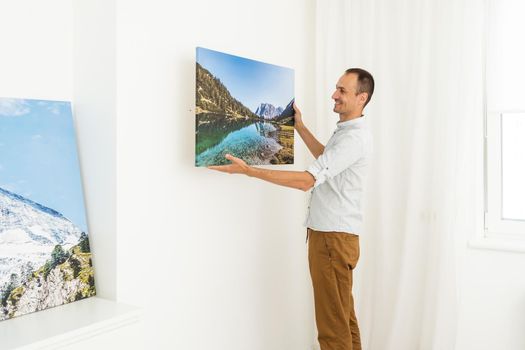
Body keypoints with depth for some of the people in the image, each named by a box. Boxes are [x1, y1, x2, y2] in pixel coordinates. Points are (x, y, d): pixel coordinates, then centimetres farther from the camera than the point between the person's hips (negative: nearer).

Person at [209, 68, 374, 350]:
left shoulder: (354, 138, -19)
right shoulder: (346, 131, 15)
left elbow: (306, 180, -26)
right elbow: (326, 158, 35)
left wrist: (247, 170, -25)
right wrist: (300, 127, 30)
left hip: (333, 237, -10)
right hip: (331, 233, 10)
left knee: (333, 322, -2)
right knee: (343, 315, 17)